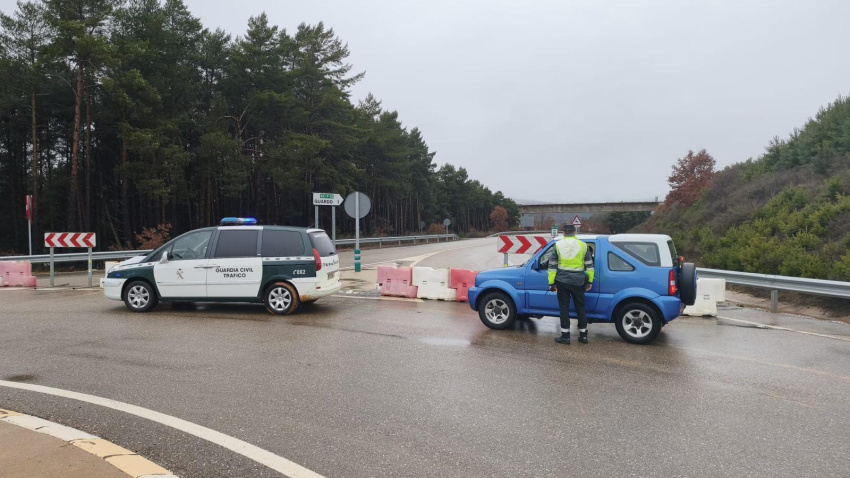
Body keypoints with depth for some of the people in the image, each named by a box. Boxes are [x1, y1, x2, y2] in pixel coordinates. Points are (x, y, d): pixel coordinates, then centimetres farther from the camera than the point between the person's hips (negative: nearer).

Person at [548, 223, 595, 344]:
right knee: (580, 308, 11)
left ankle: (565, 336, 5)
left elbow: (552, 266, -1)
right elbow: (589, 265, 5)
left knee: (564, 308, 5)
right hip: (578, 282, 1)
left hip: (562, 281, -1)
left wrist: (551, 282, 4)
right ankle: (583, 335, 17)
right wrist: (590, 281, 13)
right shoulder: (583, 245, 2)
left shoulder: (558, 245, 0)